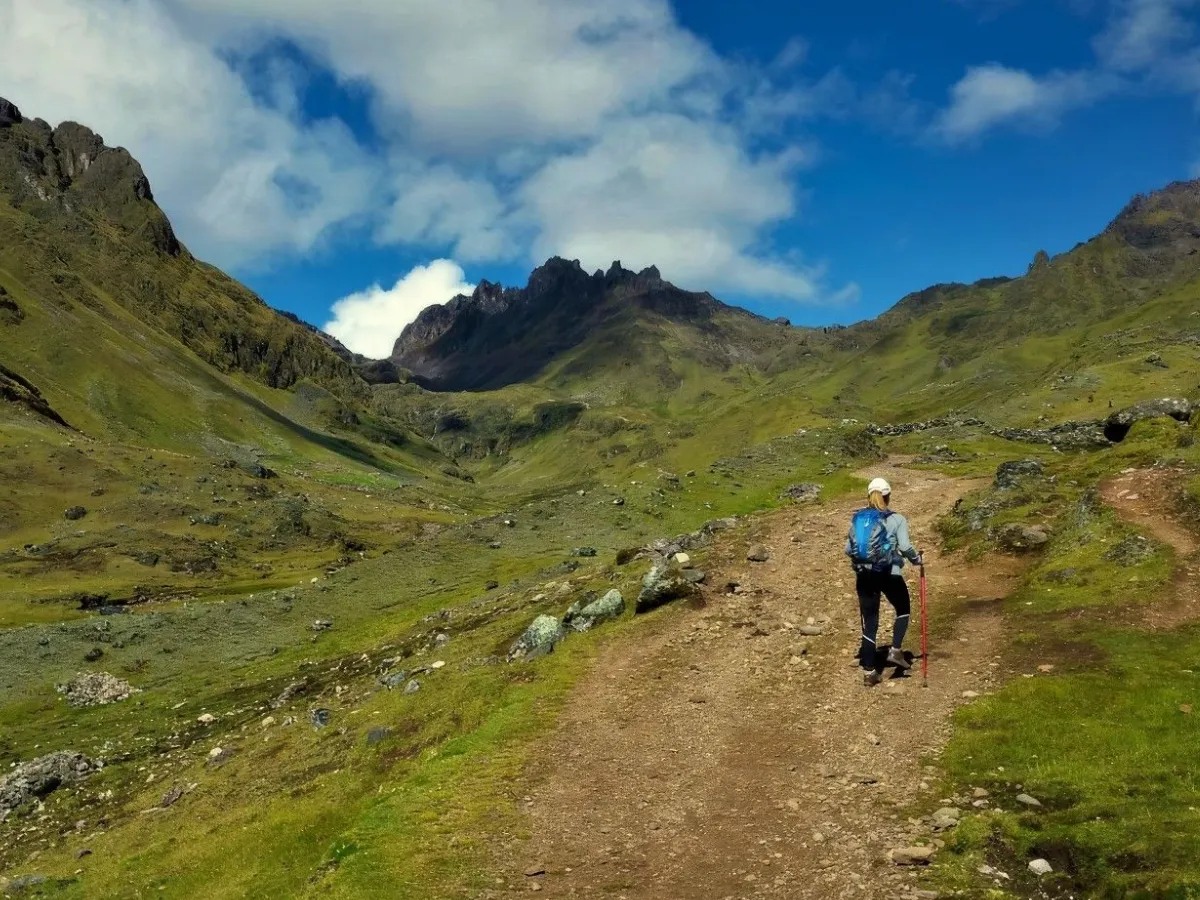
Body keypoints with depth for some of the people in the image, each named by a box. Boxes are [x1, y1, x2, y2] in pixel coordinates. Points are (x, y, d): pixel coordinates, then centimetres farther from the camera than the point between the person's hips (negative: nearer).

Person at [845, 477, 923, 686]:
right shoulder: (897, 520, -3)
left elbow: (848, 549, 4)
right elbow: (905, 547, -13)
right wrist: (917, 559, 6)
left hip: (864, 575, 3)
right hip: (890, 574, -3)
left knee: (869, 622, 8)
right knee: (903, 609, 26)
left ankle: (869, 671, 8)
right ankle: (895, 650, 15)